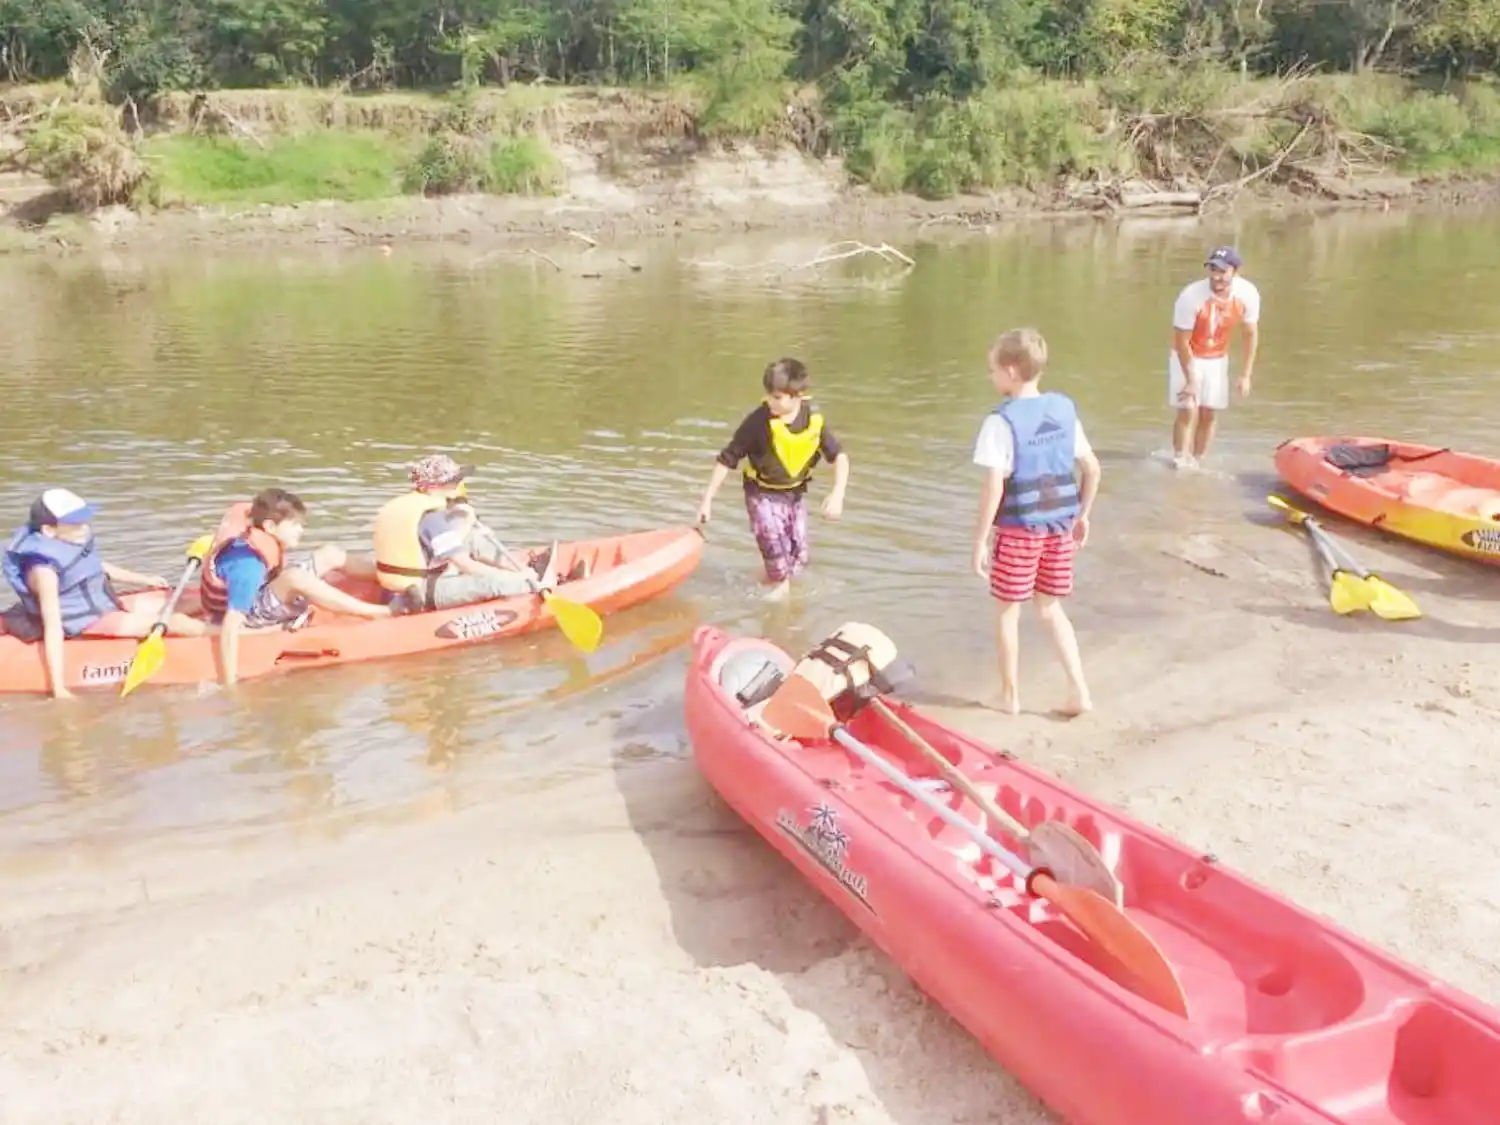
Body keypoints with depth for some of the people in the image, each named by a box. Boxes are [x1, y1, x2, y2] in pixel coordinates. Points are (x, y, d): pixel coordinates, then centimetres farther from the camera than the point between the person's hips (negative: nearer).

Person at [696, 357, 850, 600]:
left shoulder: (814, 419, -16)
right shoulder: (758, 421, -24)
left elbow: (839, 456, -5)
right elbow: (727, 459, -16)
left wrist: (837, 494, -19)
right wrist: (707, 500, -15)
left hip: (796, 492, 3)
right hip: (763, 493, -3)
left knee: (800, 553, 3)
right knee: (773, 537, -22)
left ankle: (772, 577, 34)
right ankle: (781, 584, 6)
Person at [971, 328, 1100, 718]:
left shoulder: (1002, 421, -16)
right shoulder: (1064, 408, 2)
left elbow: (994, 487, -19)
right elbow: (1092, 469, 6)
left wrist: (980, 540, -12)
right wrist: (1081, 515, 18)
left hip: (1018, 529, -5)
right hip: (1059, 526, 6)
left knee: (1008, 611, 12)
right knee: (1050, 608, 19)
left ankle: (1010, 695, 22)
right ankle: (1079, 691, 15)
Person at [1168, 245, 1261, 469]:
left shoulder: (1248, 294, -22)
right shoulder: (1191, 297, -33)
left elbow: (1251, 334, -6)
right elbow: (1182, 342, -23)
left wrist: (1246, 375, -5)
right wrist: (1190, 380, -18)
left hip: (1217, 359, 4)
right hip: (1186, 357, -4)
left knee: (1210, 414, 6)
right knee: (1188, 411, -11)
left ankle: (1197, 462, 19)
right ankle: (1181, 464, -4)